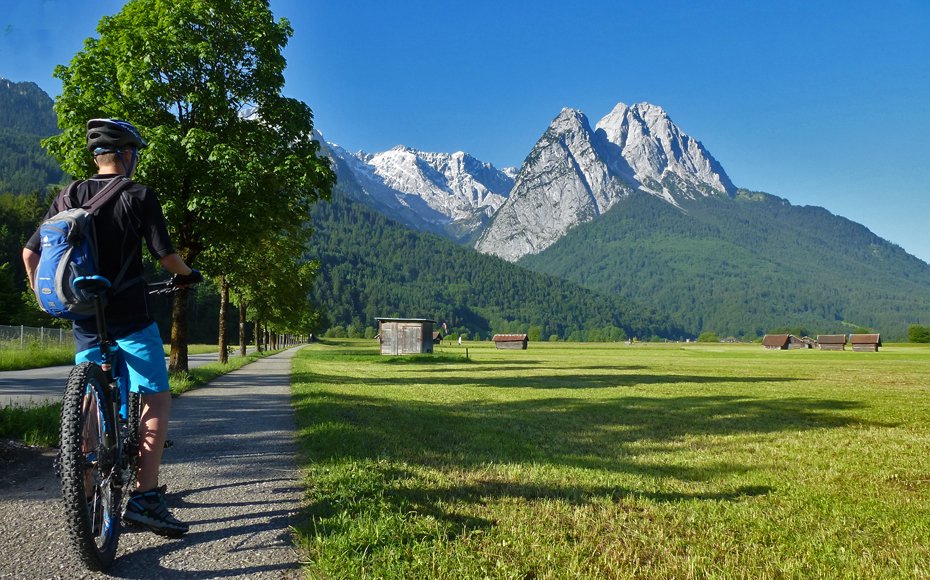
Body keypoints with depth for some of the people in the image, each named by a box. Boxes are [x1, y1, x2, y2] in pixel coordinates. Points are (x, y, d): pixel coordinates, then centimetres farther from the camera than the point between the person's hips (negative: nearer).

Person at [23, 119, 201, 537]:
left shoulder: (68, 197, 9)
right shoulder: (138, 196, -7)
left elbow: (30, 253, 9)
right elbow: (165, 255, -9)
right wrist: (187, 274, 11)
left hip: (85, 320, 6)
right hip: (130, 320, -6)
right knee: (156, 400, 0)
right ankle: (144, 497, -7)